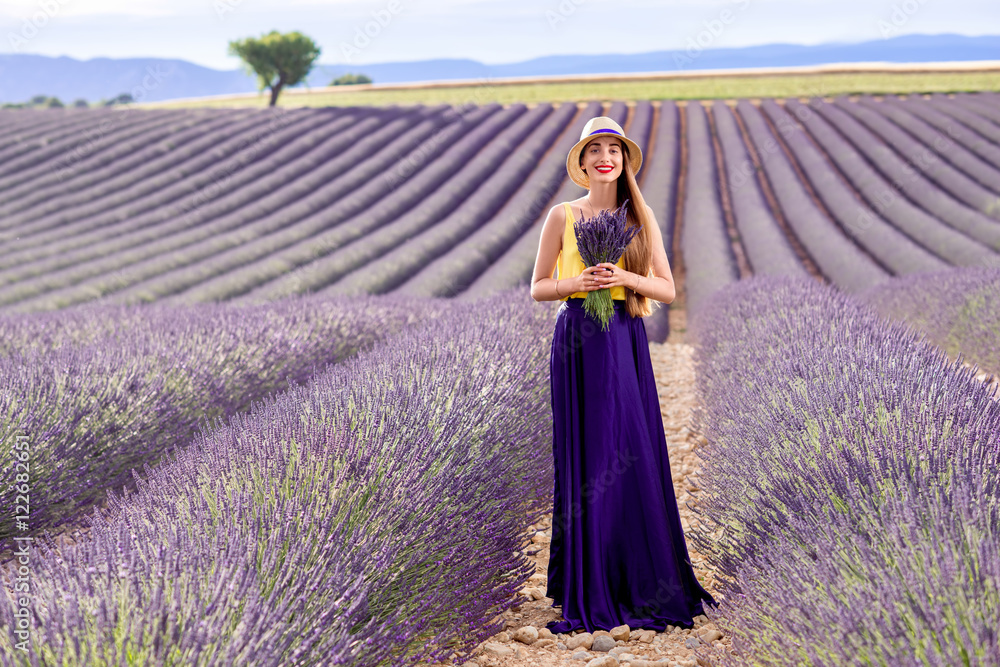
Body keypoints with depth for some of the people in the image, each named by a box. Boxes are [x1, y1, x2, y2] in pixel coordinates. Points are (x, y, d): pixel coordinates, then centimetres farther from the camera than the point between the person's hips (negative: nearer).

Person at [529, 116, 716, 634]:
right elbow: (538, 288, 5)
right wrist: (577, 282, -14)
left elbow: (667, 289, 6)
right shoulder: (562, 216, 3)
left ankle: (640, 580, 11)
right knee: (586, 458, 0)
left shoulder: (641, 216, 8)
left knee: (635, 455, -1)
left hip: (627, 342, 2)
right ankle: (589, 586, 10)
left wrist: (625, 277, -12)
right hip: (578, 342, -2)